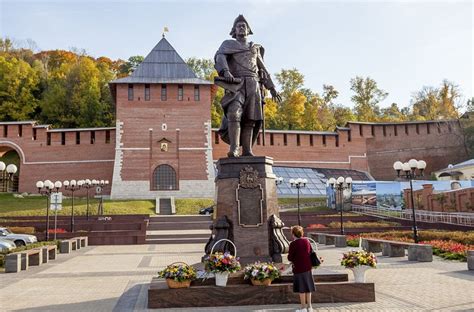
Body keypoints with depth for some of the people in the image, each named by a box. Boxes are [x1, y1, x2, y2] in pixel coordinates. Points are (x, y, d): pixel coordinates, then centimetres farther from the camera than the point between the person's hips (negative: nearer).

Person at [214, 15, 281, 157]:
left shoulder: (255, 49, 30)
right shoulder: (228, 44, 18)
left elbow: (263, 69, 29)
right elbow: (219, 58, -3)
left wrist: (272, 88, 19)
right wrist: (225, 71, -25)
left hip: (253, 85, 4)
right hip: (236, 84, -4)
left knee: (250, 119, -6)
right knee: (234, 113, -25)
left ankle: (247, 151, -7)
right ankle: (234, 148, -32)